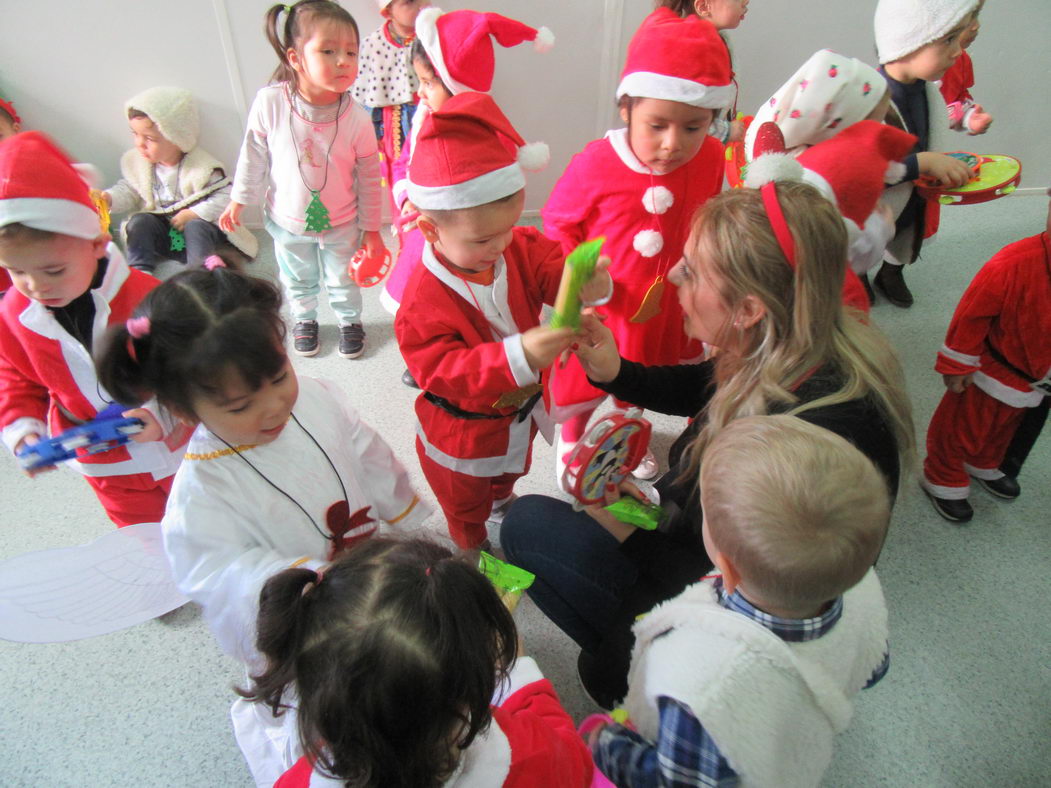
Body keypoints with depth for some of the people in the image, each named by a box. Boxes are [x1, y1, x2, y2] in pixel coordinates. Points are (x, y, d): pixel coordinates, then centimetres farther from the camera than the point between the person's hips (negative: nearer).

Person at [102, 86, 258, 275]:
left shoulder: (202, 166, -18)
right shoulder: (135, 161, 0)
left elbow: (225, 197, -22)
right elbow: (128, 190, 8)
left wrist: (192, 214, -25)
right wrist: (108, 198, -13)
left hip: (199, 225, -5)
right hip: (161, 230, 5)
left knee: (196, 227, -34)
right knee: (139, 221, -19)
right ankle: (139, 270, -16)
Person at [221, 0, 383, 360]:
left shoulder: (356, 118, -20)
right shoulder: (270, 103, -21)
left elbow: (368, 178, -10)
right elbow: (254, 155, -6)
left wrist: (371, 229, -5)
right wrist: (239, 200, 2)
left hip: (341, 223, -1)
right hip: (287, 220, 1)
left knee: (343, 280, 19)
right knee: (297, 280, 23)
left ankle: (350, 321, 45)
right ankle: (304, 319, 50)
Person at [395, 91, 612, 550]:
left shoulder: (520, 248, -18)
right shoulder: (424, 298, -36)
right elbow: (443, 371, -41)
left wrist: (588, 283, -50)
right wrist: (517, 356, -56)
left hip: (520, 411, 6)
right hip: (462, 432, -5)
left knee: (509, 471, 40)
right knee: (465, 506, 26)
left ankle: (501, 502, 74)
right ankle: (471, 549, 58)